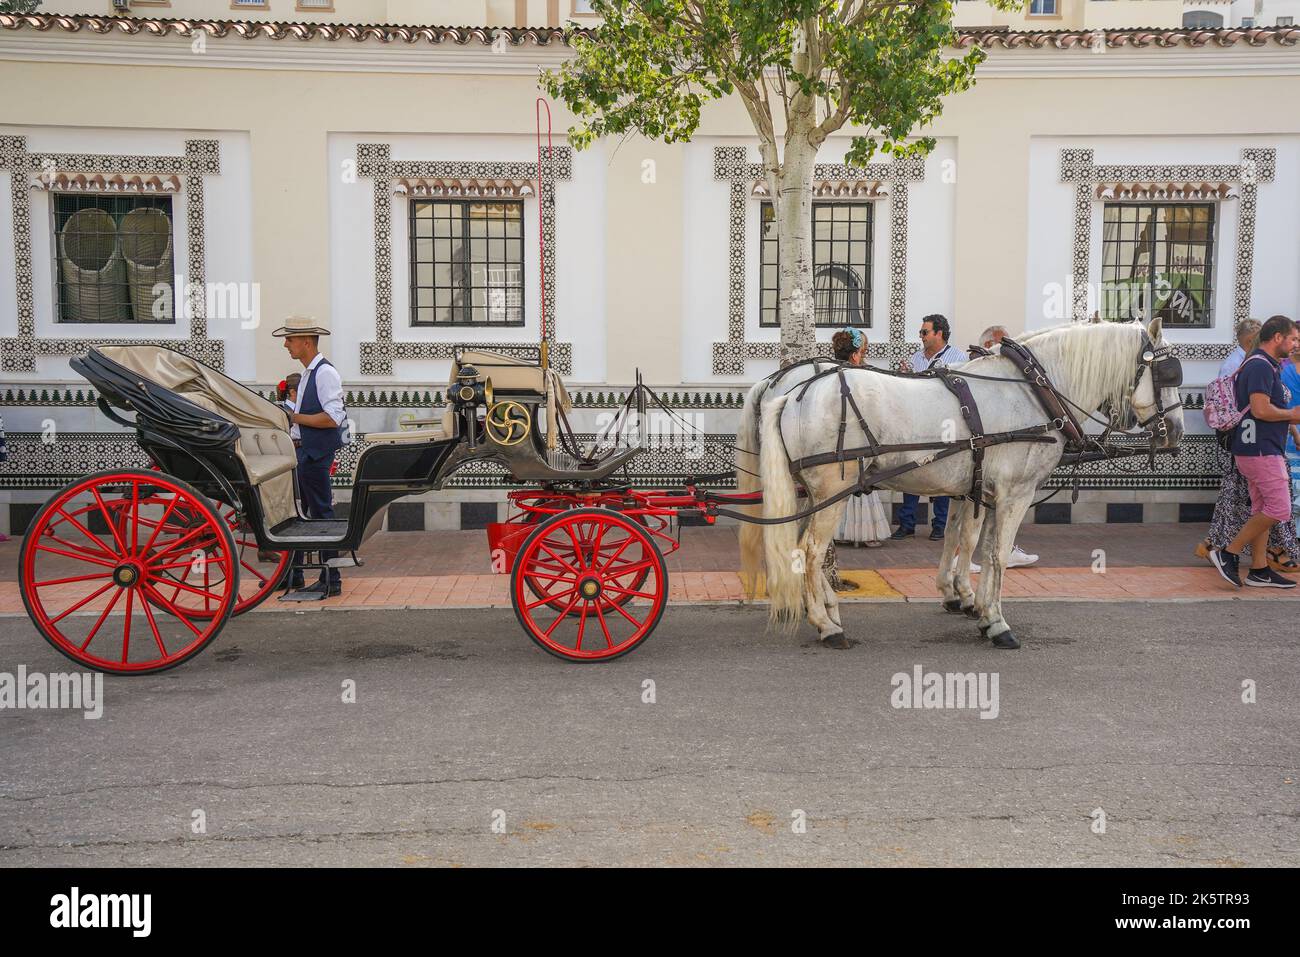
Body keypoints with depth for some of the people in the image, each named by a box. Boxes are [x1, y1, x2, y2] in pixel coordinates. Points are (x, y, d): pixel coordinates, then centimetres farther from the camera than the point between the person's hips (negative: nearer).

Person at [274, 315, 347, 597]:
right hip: (301, 451, 10)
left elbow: (333, 418, -22)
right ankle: (293, 573, 28)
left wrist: (295, 417, -16)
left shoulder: (325, 372, -15)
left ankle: (331, 581, 3)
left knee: (320, 513, -4)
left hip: (315, 453, -10)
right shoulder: (309, 373, 15)